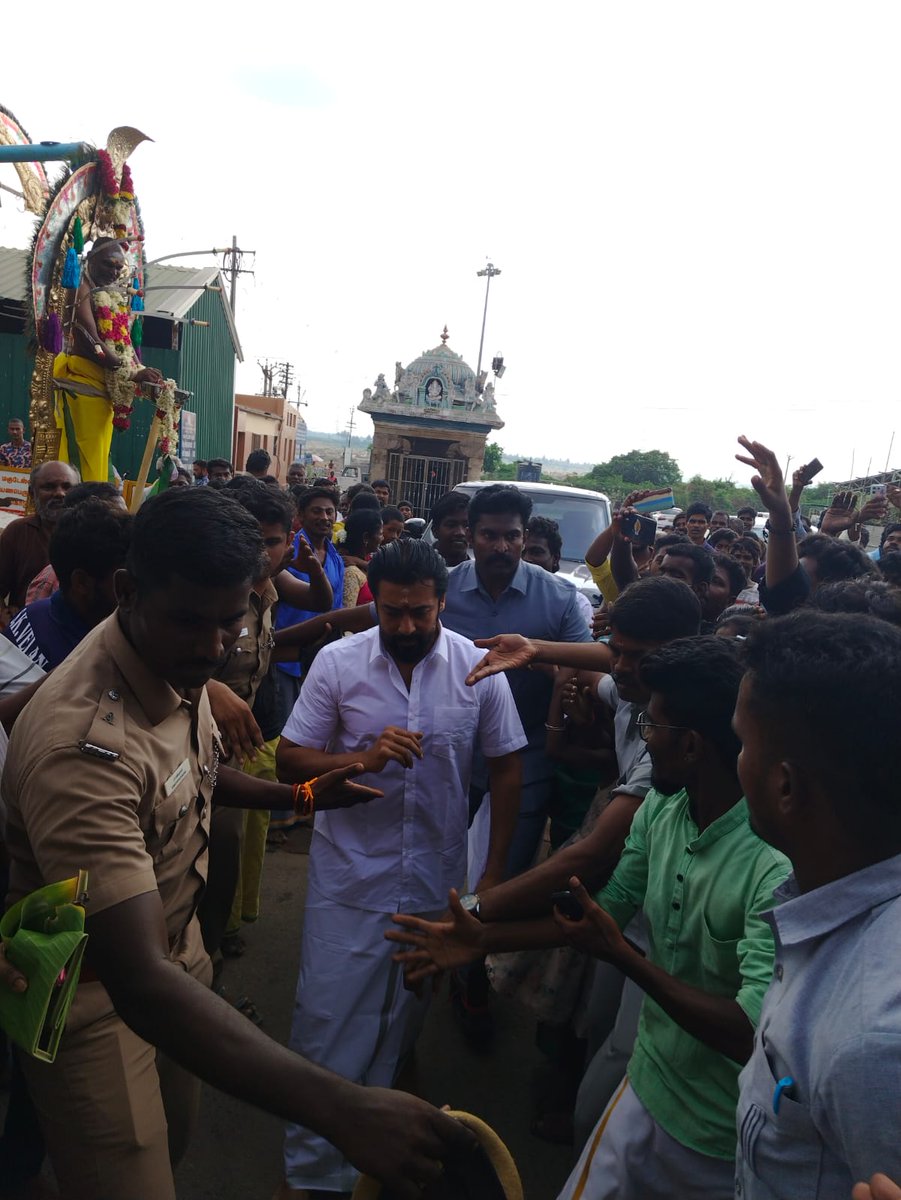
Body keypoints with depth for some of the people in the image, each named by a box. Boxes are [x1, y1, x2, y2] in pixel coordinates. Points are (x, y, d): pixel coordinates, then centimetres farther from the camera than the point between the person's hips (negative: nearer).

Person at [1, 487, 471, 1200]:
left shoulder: (176, 661, -9)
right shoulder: (84, 742, -38)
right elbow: (139, 983, -44)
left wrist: (299, 796, 6)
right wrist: (340, 1109, -50)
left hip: (175, 942, 8)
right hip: (96, 996, -7)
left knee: (173, 1141, 24)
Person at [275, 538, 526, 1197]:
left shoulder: (478, 667, -9)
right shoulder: (337, 661, -10)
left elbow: (507, 769, 0)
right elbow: (291, 760, -6)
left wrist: (495, 871, 0)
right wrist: (363, 758, -24)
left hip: (436, 877, 1)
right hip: (349, 873, -1)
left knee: (403, 1016, 19)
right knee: (327, 1015, 6)